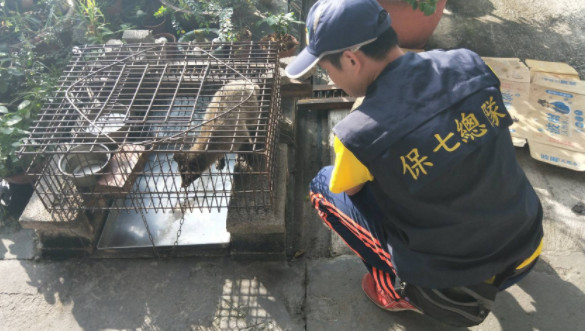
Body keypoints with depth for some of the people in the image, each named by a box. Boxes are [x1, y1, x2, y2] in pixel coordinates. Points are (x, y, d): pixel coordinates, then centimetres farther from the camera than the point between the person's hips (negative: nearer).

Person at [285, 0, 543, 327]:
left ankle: (407, 291, 10)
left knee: (324, 185, 6)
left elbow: (349, 188, -2)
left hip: (457, 280, -5)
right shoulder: (470, 63, -10)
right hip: (527, 251, 6)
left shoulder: (359, 133, -25)